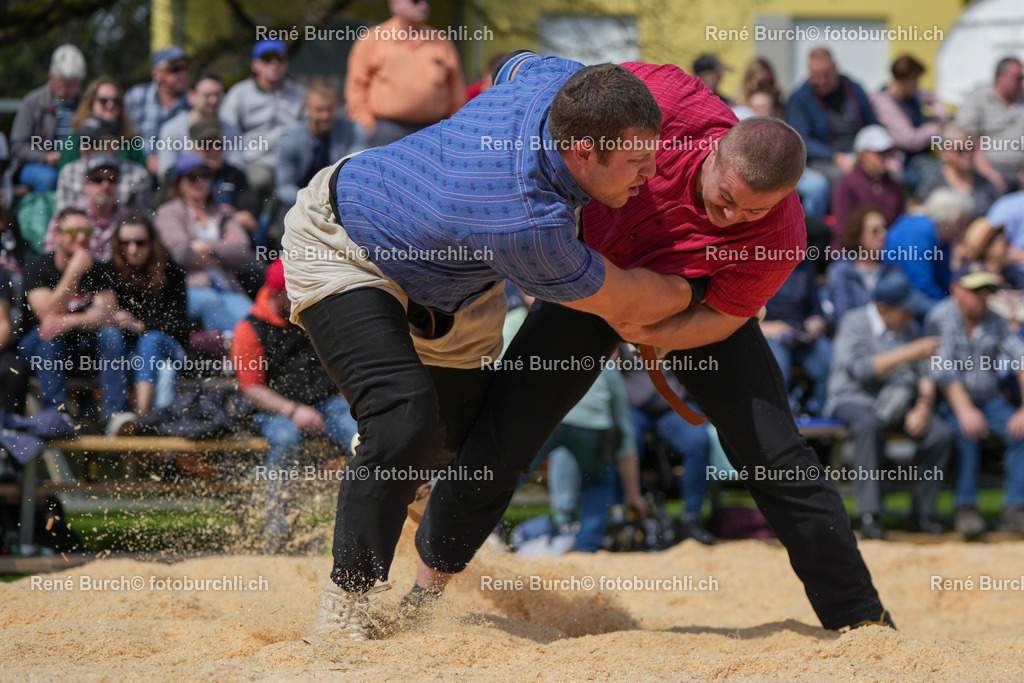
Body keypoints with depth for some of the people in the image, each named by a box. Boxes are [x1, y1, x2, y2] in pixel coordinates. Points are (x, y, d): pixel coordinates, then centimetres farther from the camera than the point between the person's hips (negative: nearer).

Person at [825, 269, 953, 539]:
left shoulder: (910, 327, 13)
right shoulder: (854, 324, -6)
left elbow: (925, 375, 11)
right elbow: (862, 369, -22)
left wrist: (923, 408, -9)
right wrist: (910, 353, -26)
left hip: (900, 403, 5)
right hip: (855, 400, -5)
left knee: (941, 433, -21)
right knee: (869, 424, -40)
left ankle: (922, 513, -10)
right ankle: (869, 514, -39)